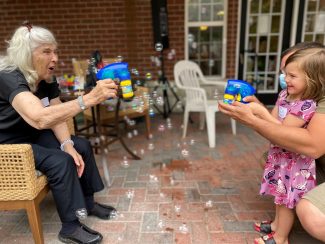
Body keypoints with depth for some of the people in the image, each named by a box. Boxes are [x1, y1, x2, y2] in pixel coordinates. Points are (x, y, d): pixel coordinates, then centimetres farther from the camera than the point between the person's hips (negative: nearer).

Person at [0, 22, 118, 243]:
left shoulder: (47, 80, -4)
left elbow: (57, 116, -5)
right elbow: (40, 118, -48)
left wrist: (68, 145, -22)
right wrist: (89, 99, -55)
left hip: (32, 137, 8)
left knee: (82, 147, -3)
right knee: (60, 162, -25)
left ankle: (88, 202, 14)